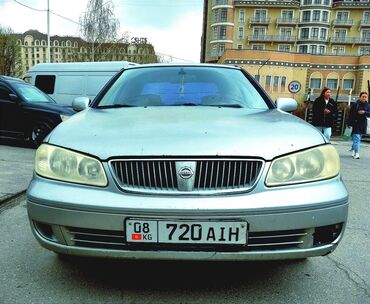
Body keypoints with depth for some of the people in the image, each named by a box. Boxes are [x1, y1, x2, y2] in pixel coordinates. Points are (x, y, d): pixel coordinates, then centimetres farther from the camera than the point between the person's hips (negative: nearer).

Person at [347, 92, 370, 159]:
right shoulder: (355, 104, -2)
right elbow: (350, 114, -4)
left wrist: (364, 112, -18)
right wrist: (349, 124, -8)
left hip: (363, 125, 4)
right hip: (355, 124, -4)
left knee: (357, 138, 14)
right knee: (356, 138, -10)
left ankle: (353, 149, 36)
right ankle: (356, 153, -9)